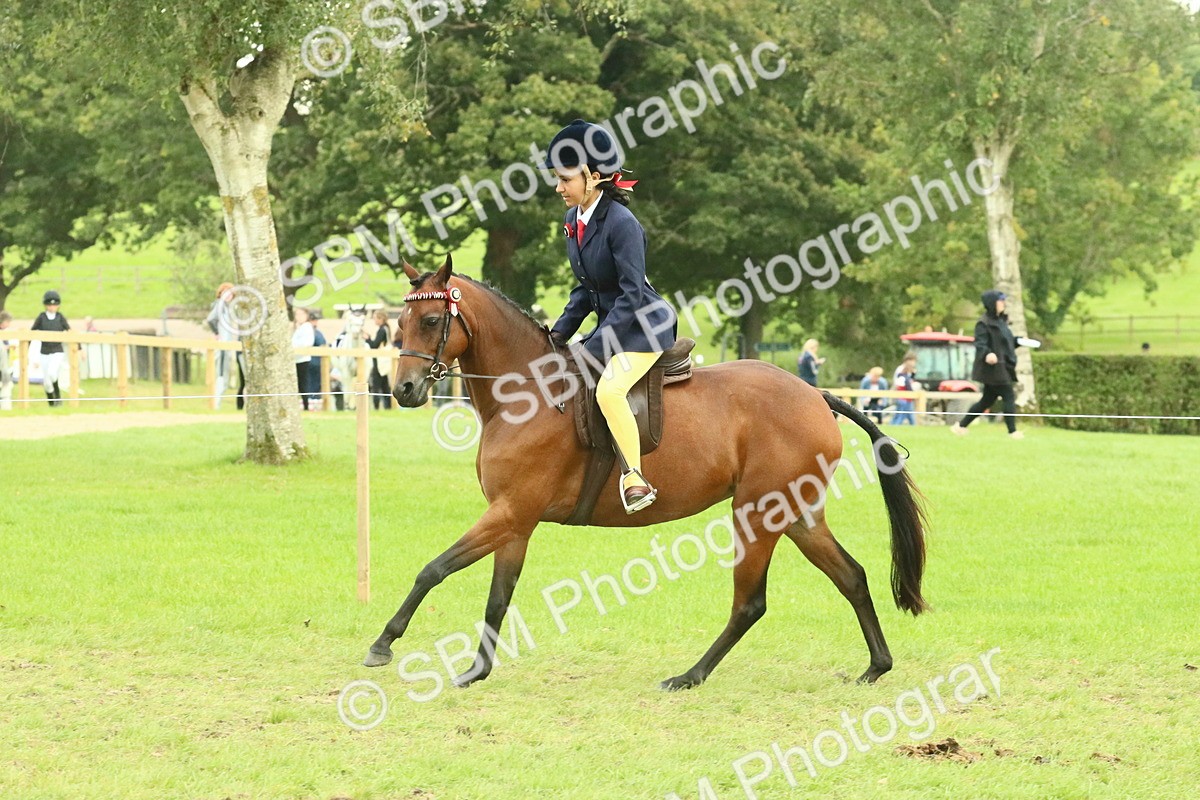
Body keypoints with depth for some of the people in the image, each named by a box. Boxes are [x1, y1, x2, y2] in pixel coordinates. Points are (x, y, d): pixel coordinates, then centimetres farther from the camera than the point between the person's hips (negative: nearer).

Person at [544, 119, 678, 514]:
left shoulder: (621, 223, -22)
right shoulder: (573, 221, 5)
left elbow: (632, 296, -23)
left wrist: (593, 349, -24)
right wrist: (560, 332, 3)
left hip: (644, 325, -10)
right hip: (611, 323, 10)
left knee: (608, 390, -32)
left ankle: (635, 478, -25)